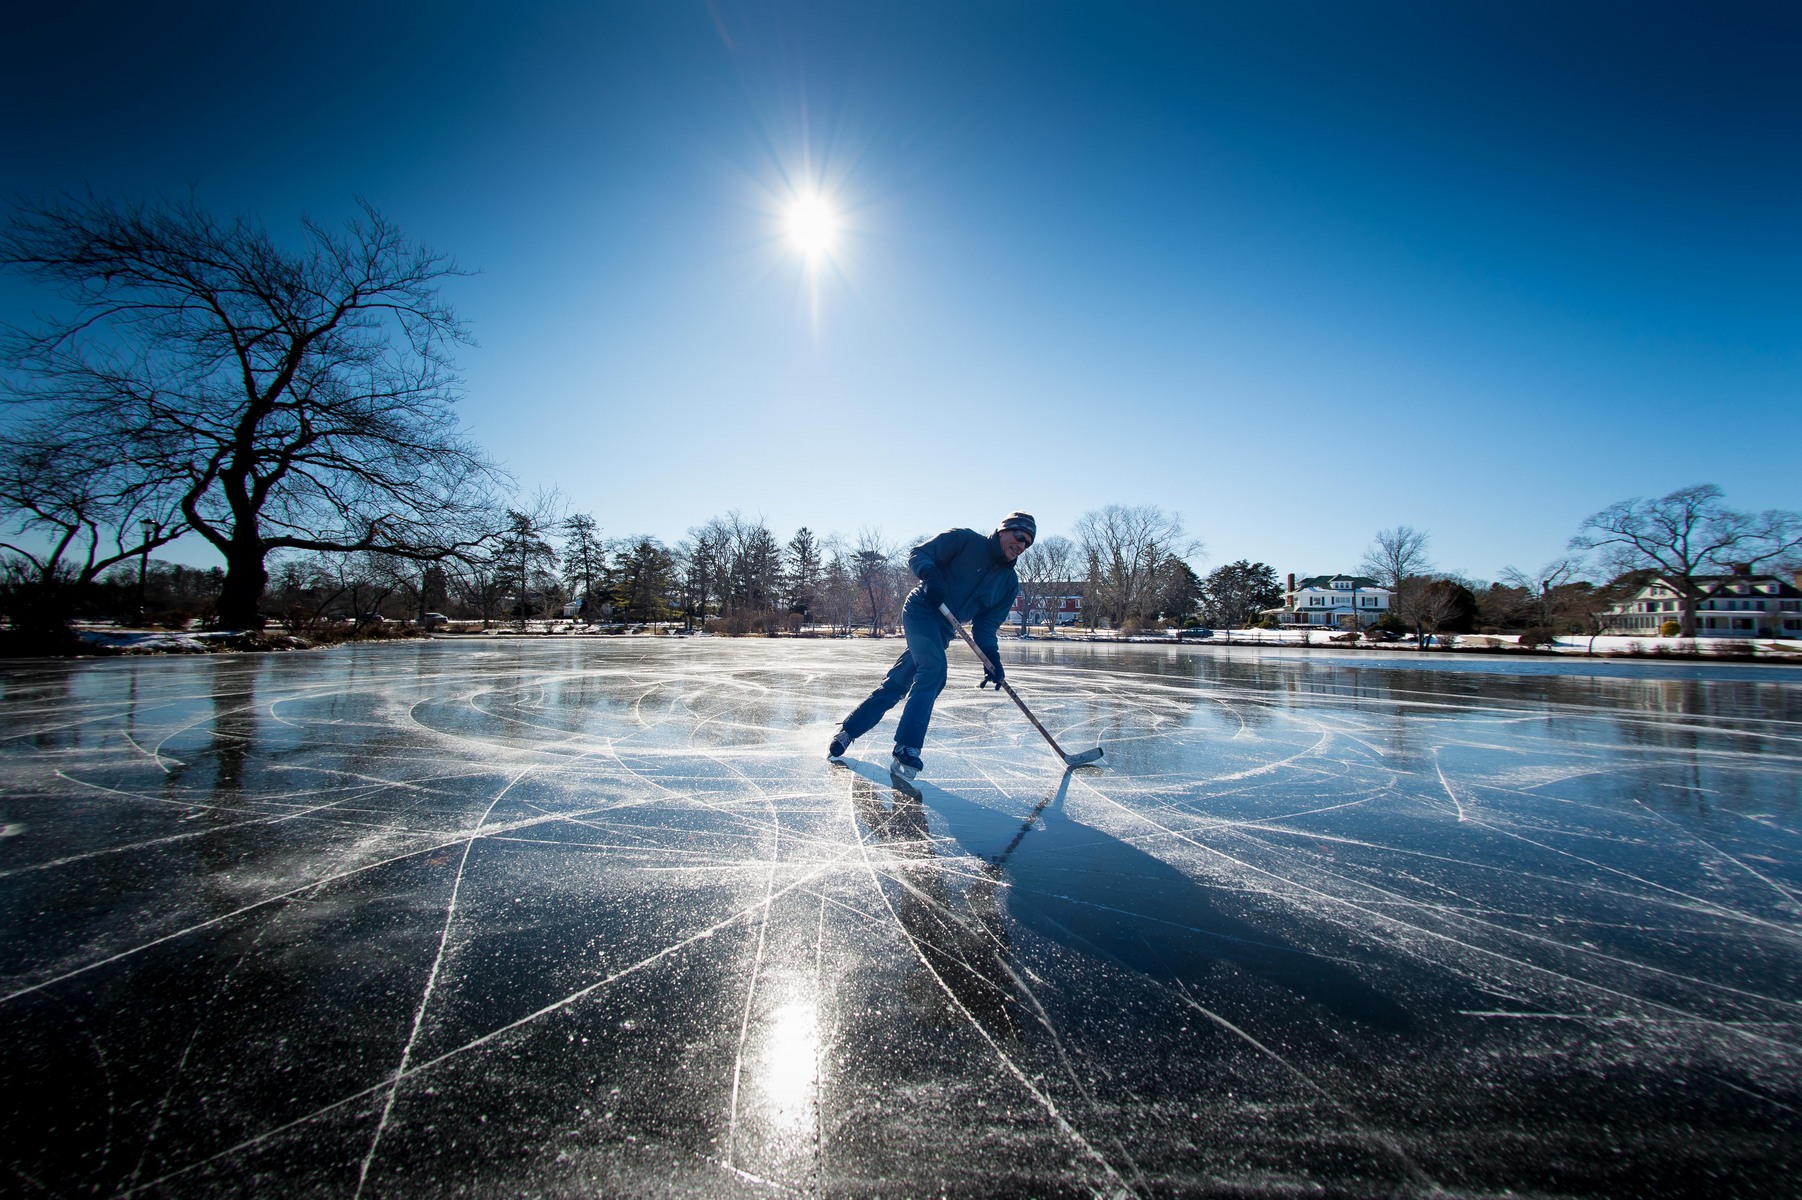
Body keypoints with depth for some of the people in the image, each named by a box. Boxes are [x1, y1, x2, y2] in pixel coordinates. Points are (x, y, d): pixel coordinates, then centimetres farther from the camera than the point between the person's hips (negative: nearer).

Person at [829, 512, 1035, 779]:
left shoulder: (1009, 583, 7)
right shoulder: (965, 540, -7)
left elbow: (986, 625, 5)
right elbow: (918, 554, -8)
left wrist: (992, 658, -9)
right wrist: (931, 576, -28)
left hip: (943, 630, 6)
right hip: (921, 610, -6)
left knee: (897, 684, 6)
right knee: (934, 668, -28)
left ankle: (848, 730, 20)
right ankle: (906, 750, -26)